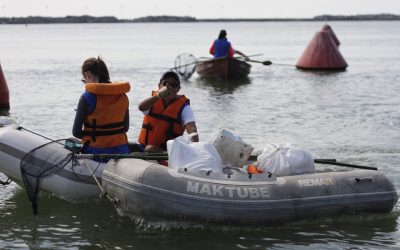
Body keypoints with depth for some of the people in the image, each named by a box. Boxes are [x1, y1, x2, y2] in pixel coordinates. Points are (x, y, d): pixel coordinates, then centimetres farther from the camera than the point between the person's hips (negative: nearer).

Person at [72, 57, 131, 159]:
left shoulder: (87, 98, -10)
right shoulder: (122, 96, 5)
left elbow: (76, 132, -7)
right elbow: (126, 127, 10)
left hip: (96, 152, -6)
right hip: (121, 151, 6)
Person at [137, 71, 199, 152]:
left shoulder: (183, 107, -3)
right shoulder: (153, 100, 6)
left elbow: (191, 128, -20)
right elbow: (141, 107, -19)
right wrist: (158, 95, -37)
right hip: (144, 148, 3)